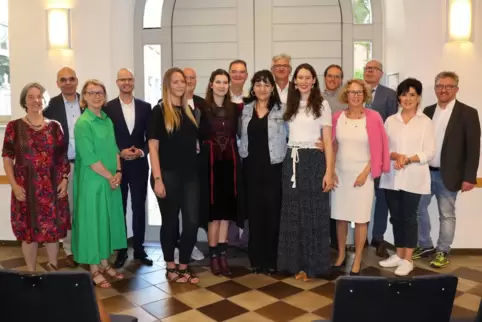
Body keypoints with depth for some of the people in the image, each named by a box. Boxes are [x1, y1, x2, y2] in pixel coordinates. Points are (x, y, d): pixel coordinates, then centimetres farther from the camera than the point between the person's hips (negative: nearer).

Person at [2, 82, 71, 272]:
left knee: (53, 230, 9)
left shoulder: (54, 126, 6)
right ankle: (31, 273, 22)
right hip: (25, 188, -1)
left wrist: (64, 180, -2)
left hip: (52, 187, 1)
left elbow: (63, 156, 7)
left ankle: (53, 269, 27)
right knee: (29, 232, 7)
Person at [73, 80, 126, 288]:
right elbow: (89, 157, -18)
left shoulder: (108, 120, 9)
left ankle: (104, 263, 28)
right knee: (93, 221, 3)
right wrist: (110, 176, -13)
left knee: (108, 220, 13)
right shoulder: (83, 123, -13)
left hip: (112, 181, 7)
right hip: (92, 181, -7)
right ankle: (94, 269, 16)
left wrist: (118, 172, -4)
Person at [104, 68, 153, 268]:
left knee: (139, 208, 7)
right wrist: (119, 153, -14)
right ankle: (121, 251, 20)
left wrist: (141, 152, -11)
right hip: (117, 165, -1)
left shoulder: (145, 107, 5)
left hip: (139, 165, 1)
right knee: (119, 209, 8)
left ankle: (139, 249, 20)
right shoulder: (108, 108, 0)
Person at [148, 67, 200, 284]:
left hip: (190, 175, 5)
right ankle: (170, 267, 23)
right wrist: (157, 178, -16)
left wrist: (198, 168, 7)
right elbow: (153, 146, -10)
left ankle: (184, 266, 20)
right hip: (168, 175, -4)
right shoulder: (159, 111, -4)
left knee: (192, 221, 3)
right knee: (170, 221, 7)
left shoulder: (189, 111, 11)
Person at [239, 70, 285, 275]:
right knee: (254, 213, 7)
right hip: (251, 167, 3)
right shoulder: (245, 109, 8)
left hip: (273, 167, -3)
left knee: (272, 213, 3)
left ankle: (271, 260, 15)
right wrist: (241, 154, 8)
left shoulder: (281, 110, -1)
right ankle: (255, 259, 19)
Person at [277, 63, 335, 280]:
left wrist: (329, 172, -10)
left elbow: (328, 141, -3)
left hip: (313, 161, -3)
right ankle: (296, 263, 17)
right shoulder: (289, 105, 12)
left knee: (313, 213, 2)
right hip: (291, 161, 4)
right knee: (292, 213, 6)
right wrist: (289, 161, 0)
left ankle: (312, 265, 12)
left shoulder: (322, 105, 1)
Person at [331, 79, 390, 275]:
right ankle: (341, 255, 26)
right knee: (340, 216, 9)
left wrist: (365, 173, -11)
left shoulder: (373, 117, -6)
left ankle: (357, 260, 16)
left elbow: (377, 150, -5)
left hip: (362, 174, -3)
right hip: (340, 173, 3)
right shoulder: (337, 117, 3)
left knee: (360, 218, 2)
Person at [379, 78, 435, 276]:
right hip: (392, 176, 4)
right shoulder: (390, 120, 9)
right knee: (396, 216, 10)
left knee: (409, 217, 2)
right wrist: (395, 156, -14)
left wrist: (408, 159, -19)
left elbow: (429, 153, -5)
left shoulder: (425, 122, -1)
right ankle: (399, 255, 24)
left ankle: (408, 260, 12)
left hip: (413, 177, -3)